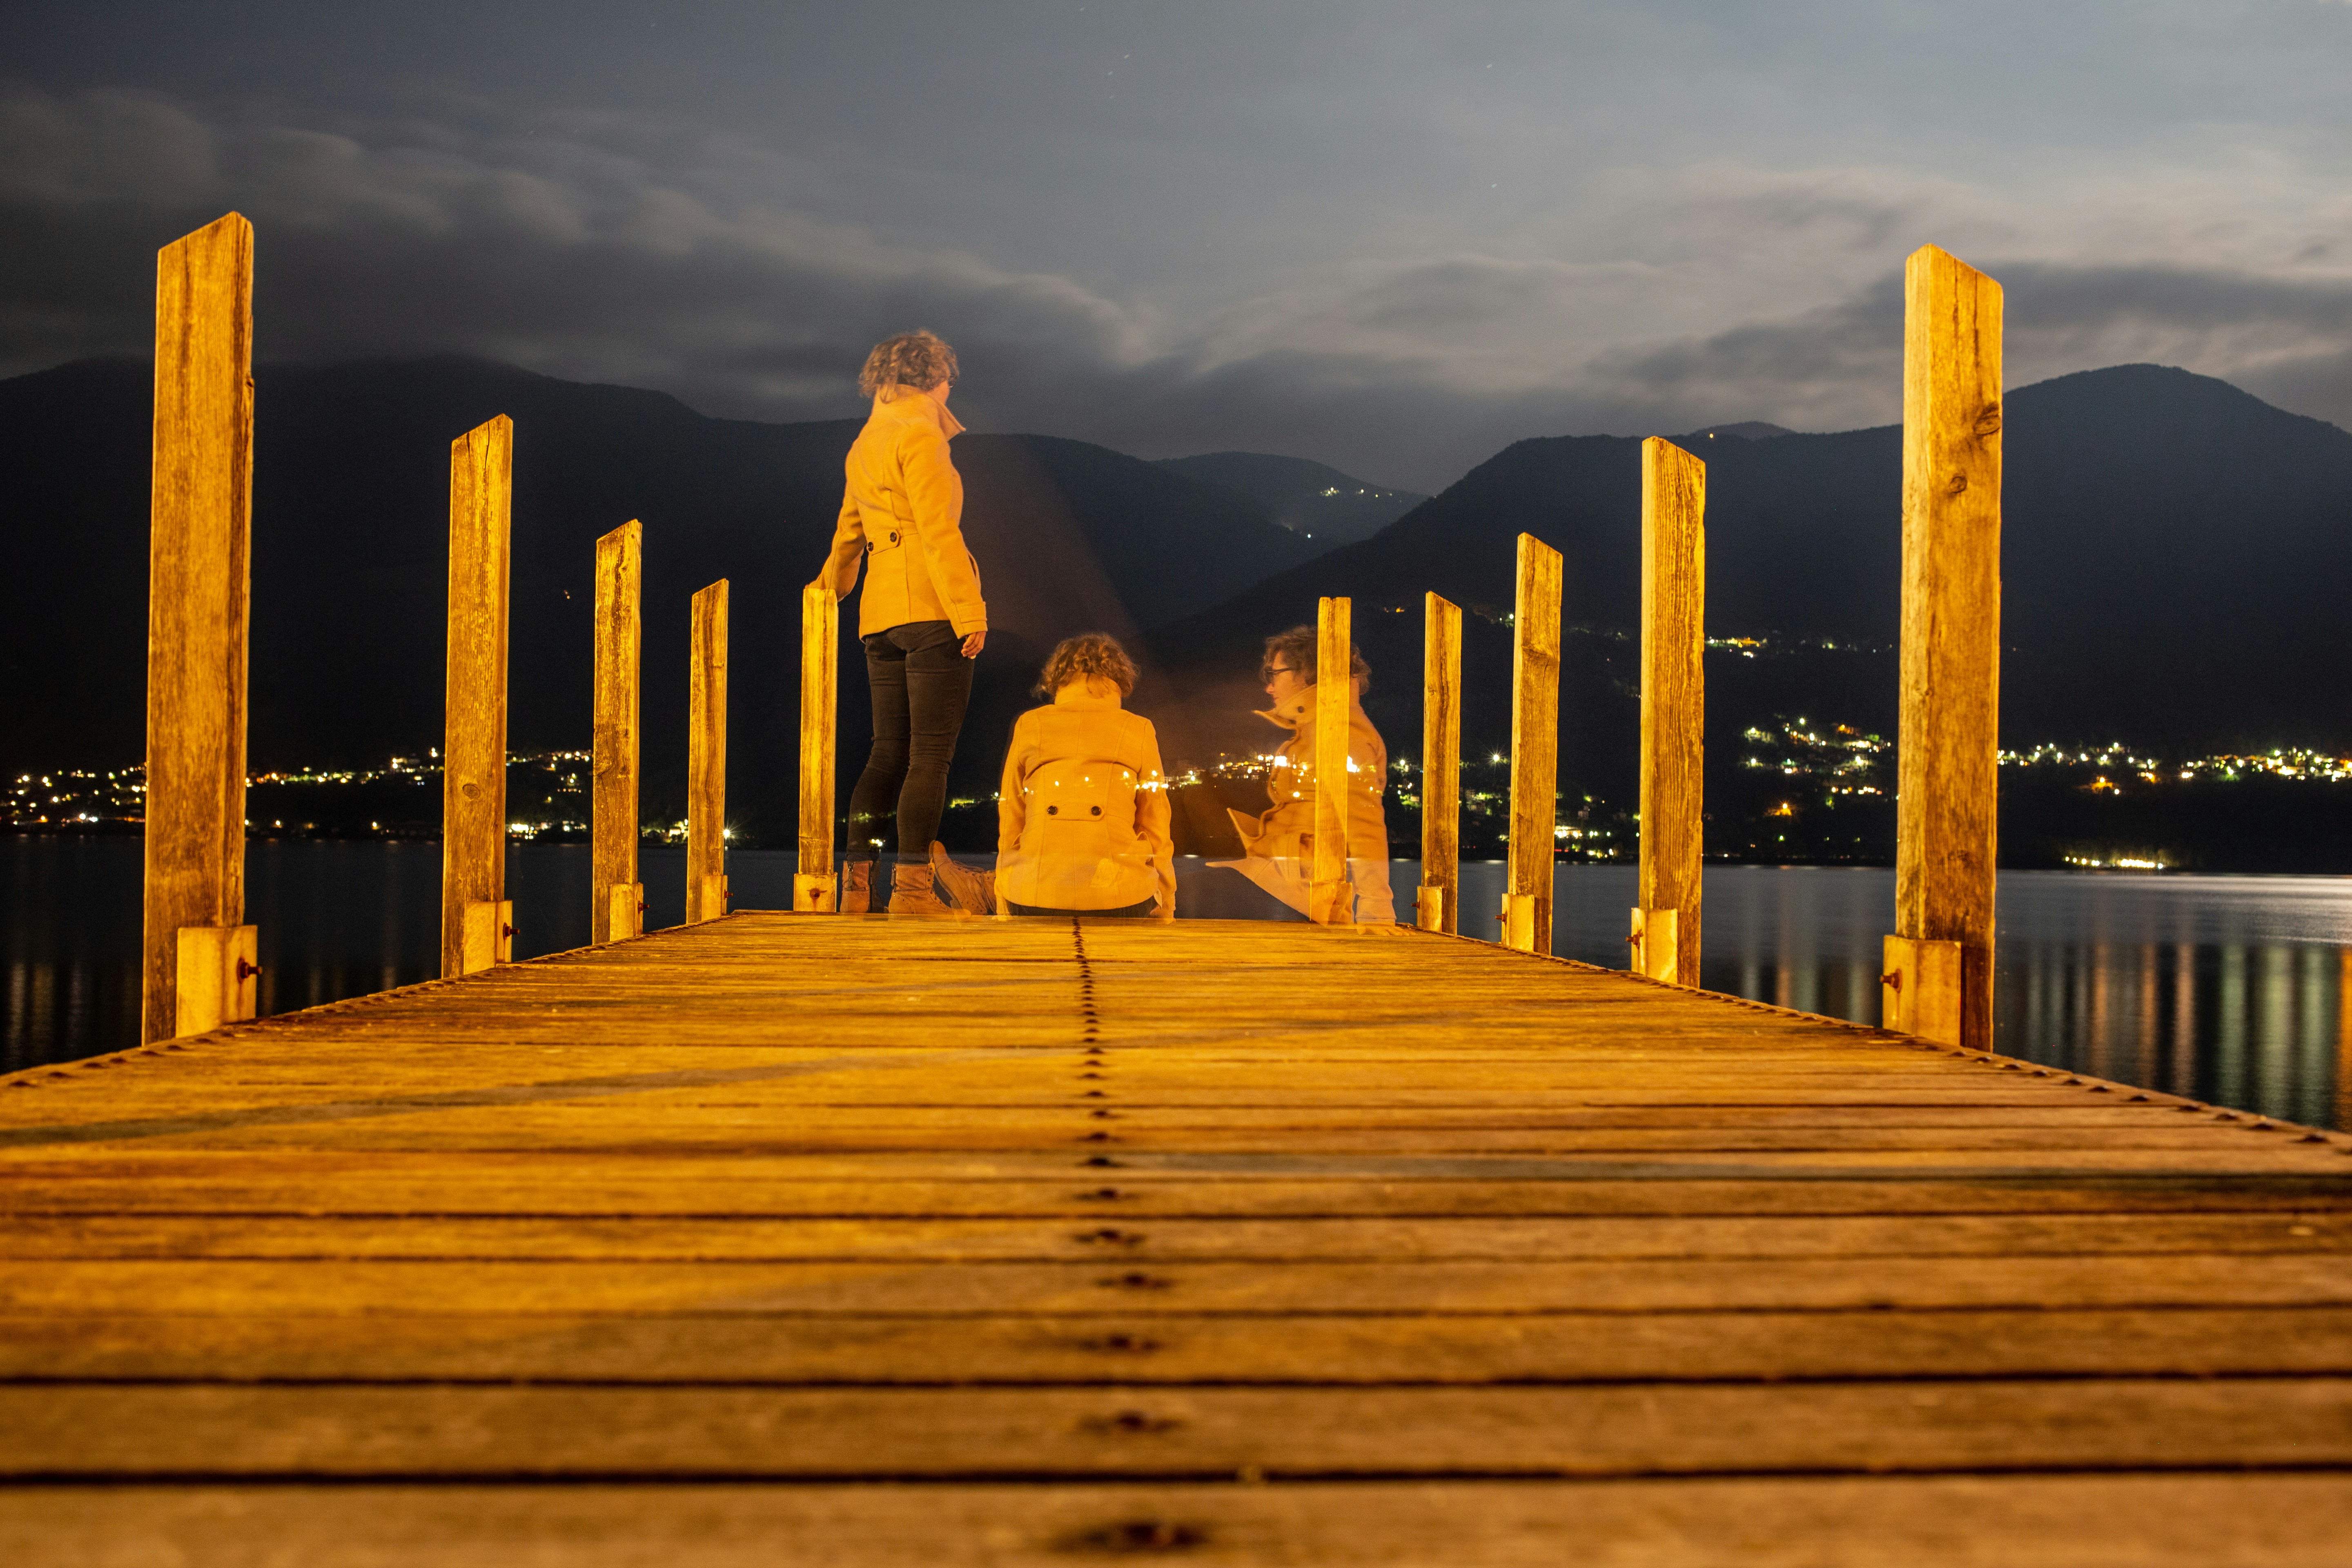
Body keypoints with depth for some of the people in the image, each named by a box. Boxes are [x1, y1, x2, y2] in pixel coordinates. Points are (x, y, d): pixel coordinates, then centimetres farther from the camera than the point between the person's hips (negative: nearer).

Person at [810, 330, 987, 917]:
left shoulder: (864, 445, 20)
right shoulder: (919, 435, -6)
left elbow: (850, 530, 29)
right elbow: (938, 531, -14)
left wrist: (834, 585, 46)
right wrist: (969, 611, -18)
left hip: (882, 614, 8)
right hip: (931, 606, -8)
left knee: (889, 752, 8)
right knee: (931, 754, -7)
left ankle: (856, 883, 4)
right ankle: (912, 886, -11)